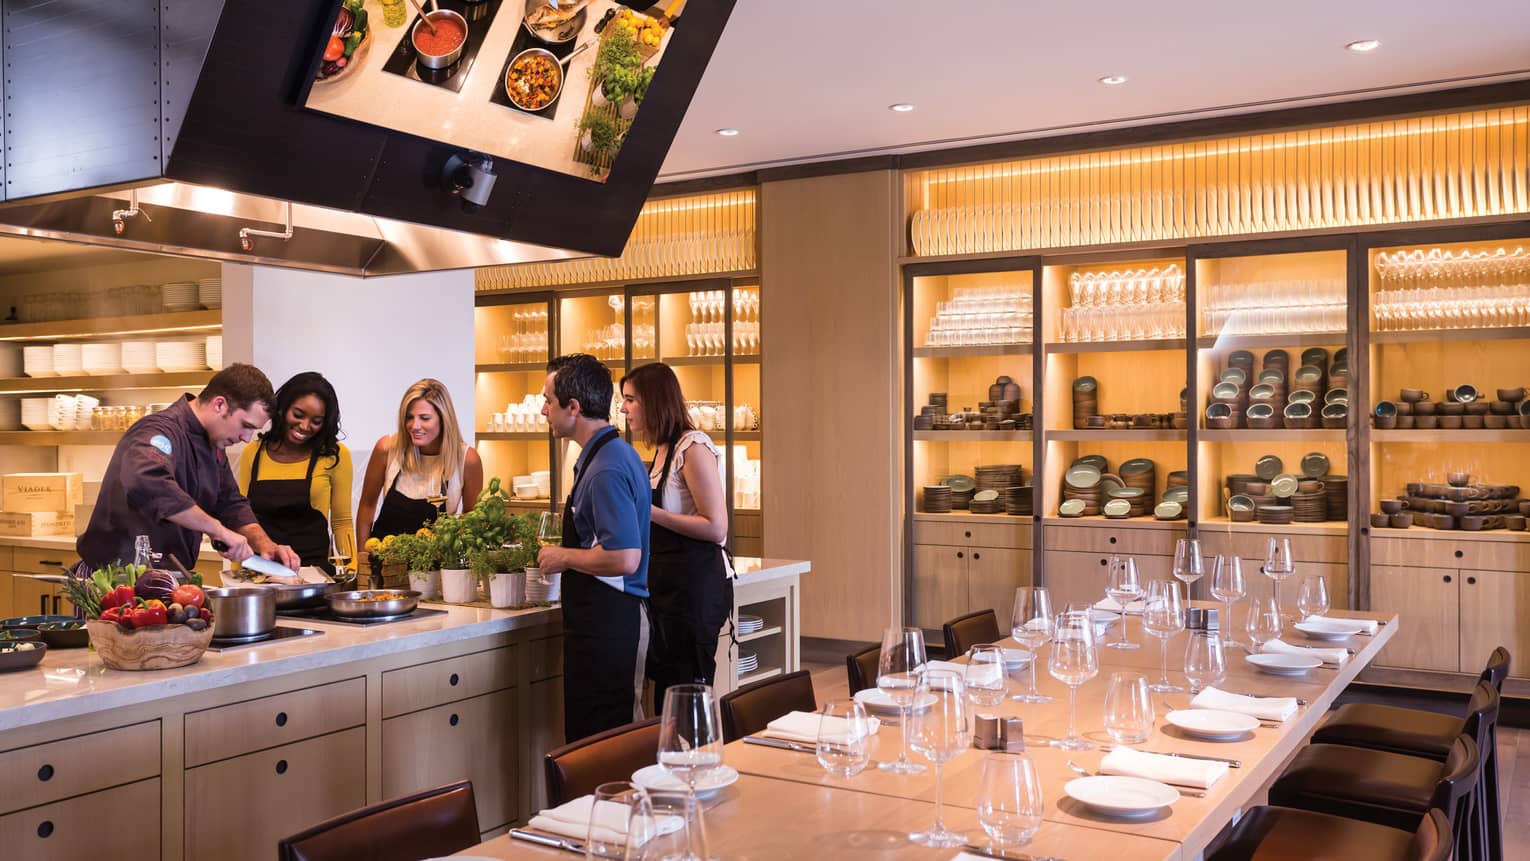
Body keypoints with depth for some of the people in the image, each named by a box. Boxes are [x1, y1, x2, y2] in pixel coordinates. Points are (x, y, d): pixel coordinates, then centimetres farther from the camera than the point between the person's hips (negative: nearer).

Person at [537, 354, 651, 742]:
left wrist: (564, 557, -13)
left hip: (607, 622, -10)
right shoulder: (615, 453, 13)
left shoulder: (606, 469, -19)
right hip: (610, 619, 10)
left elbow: (624, 559, -26)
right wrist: (566, 552, 19)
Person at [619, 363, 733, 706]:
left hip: (696, 584, -9)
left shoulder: (693, 447, -14)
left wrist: (649, 511, -19)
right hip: (668, 584, 9)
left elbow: (716, 528, -20)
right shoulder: (662, 450, 14)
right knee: (667, 698, 13)